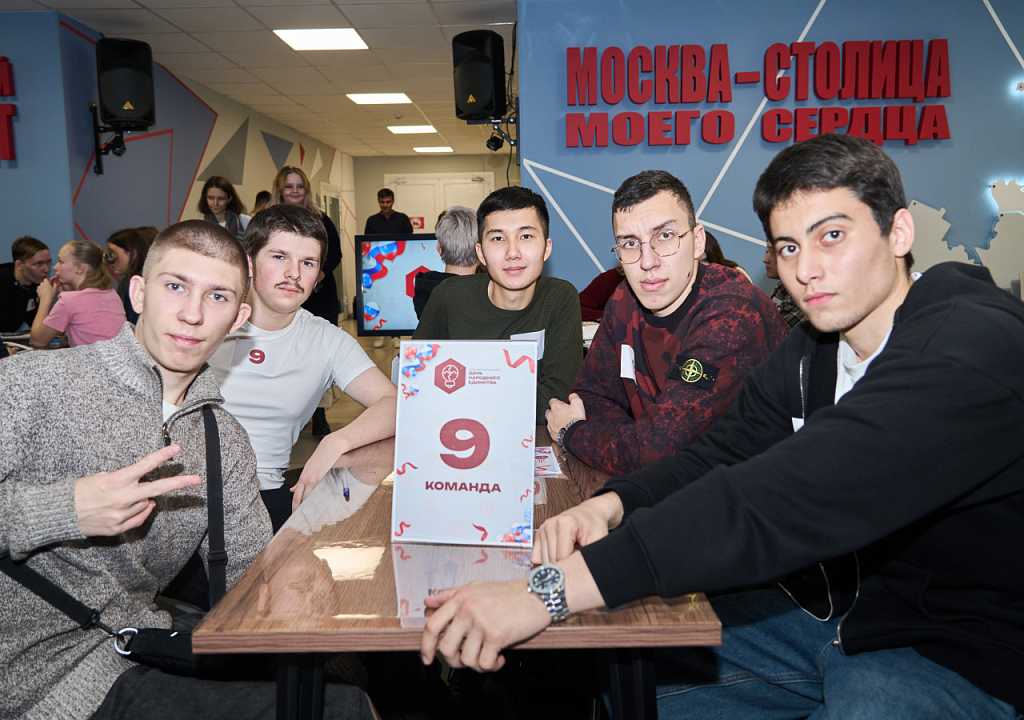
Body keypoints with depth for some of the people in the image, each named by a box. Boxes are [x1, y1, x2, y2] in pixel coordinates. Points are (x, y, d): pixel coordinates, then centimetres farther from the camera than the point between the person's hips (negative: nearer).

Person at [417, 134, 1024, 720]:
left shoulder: (973, 350, -27)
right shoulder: (813, 348, 2)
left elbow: (789, 501, -38)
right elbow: (723, 455, -1)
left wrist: (558, 587, -41)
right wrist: (608, 506, -23)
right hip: (825, 613, 7)